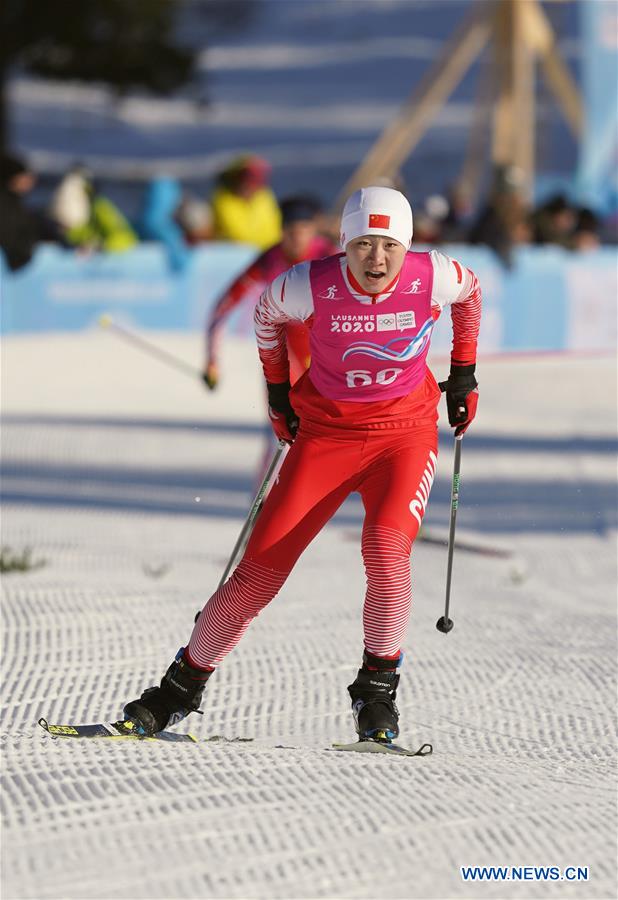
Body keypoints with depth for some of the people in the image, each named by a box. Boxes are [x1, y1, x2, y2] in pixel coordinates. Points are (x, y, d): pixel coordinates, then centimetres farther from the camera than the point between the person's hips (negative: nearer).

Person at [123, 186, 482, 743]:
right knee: (262, 567, -5)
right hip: (325, 431, 0)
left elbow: (469, 291, 9)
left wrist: (464, 372, 11)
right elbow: (267, 311, 6)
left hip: (405, 431, 0)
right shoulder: (311, 286, -19)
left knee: (387, 551, -27)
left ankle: (378, 687, -5)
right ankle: (184, 687, 12)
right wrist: (277, 389, 11)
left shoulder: (432, 277, -17)